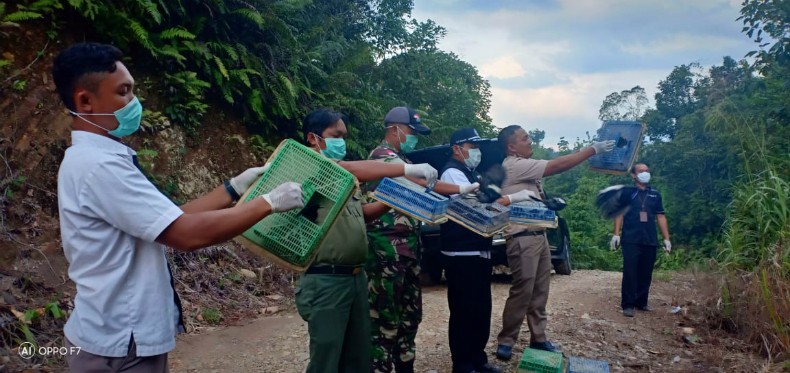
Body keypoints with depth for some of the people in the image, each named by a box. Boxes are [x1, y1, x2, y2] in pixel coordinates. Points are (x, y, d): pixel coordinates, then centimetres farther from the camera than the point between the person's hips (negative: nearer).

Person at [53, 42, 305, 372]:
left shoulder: (100, 160, 9)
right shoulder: (97, 164, -22)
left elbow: (173, 218, 8)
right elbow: (188, 233, -26)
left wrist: (235, 187, 6)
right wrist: (269, 202, -16)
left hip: (123, 335, 9)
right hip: (119, 345, -9)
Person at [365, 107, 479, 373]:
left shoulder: (400, 160, 21)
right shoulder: (383, 157, -11)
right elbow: (420, 182, -23)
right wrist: (461, 189, -24)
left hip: (407, 247, 10)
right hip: (388, 248, -10)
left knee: (410, 312, 15)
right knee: (386, 317, -5)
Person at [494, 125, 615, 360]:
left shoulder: (524, 166, 17)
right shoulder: (513, 166, -15)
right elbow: (556, 166, -19)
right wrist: (593, 149, -15)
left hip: (538, 235, 10)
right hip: (523, 239, -10)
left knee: (539, 291, 11)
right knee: (522, 292, -6)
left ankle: (538, 339, 20)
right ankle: (505, 341, 5)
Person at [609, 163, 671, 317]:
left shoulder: (655, 194, 14)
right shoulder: (627, 192, 3)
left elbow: (660, 216, 14)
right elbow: (619, 213, 0)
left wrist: (666, 238, 8)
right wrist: (616, 234, -9)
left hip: (650, 241, 4)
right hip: (631, 240, -4)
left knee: (645, 273, 8)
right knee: (630, 273, -7)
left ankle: (641, 302, 19)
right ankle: (628, 305, -4)